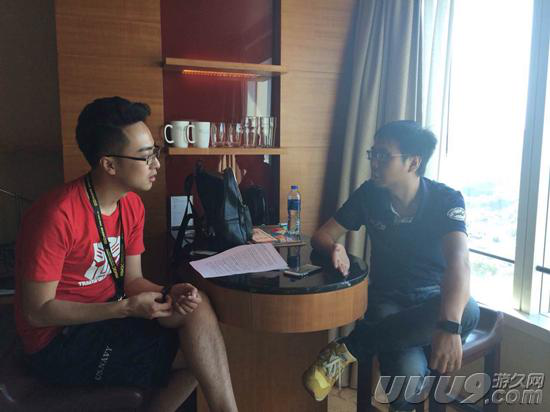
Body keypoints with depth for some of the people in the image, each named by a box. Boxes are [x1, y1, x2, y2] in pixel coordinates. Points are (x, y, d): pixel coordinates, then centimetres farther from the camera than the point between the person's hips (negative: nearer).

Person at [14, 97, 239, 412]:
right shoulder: (58, 216, -25)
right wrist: (126, 307, -25)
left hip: (106, 317, 7)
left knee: (195, 305, -6)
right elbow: (38, 311, -20)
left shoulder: (132, 205, -2)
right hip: (60, 342, -7)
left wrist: (167, 294, -18)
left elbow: (132, 280, 3)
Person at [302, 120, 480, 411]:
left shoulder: (446, 200, -13)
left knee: (467, 311, -38)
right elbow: (322, 236, 1)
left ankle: (350, 347, -29)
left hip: (433, 298, 1)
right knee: (407, 372, -34)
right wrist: (335, 249, -26)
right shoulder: (370, 193, -4)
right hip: (387, 298, -1)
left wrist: (449, 326, -49)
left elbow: (458, 261, -30)